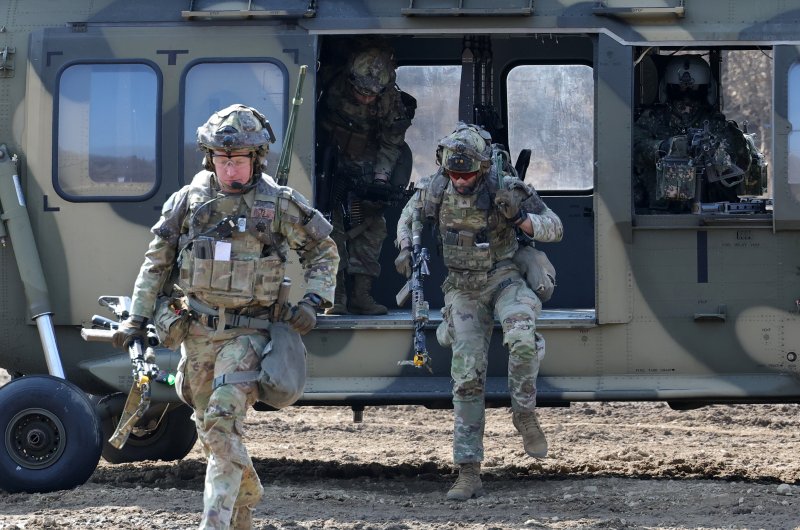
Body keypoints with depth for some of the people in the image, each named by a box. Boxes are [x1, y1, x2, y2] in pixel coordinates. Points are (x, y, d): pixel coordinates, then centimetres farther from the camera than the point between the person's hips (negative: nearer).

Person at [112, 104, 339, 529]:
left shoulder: (280, 204, -5)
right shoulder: (189, 200, 1)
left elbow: (323, 251, 7)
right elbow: (157, 263, 9)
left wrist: (313, 301, -6)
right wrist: (136, 320, 6)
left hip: (248, 332, -4)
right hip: (198, 331, 4)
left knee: (223, 420, -21)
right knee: (211, 428, 15)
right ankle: (246, 494, 39)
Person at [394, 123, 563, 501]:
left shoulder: (505, 189, -17)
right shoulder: (435, 190, -6)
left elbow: (554, 228, -12)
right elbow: (411, 215, 17)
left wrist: (524, 220, -32)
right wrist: (406, 248, -1)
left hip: (503, 279, -3)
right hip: (463, 289, 3)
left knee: (522, 338, -35)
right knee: (467, 378, -4)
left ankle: (525, 415, -10)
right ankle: (468, 474, -2)